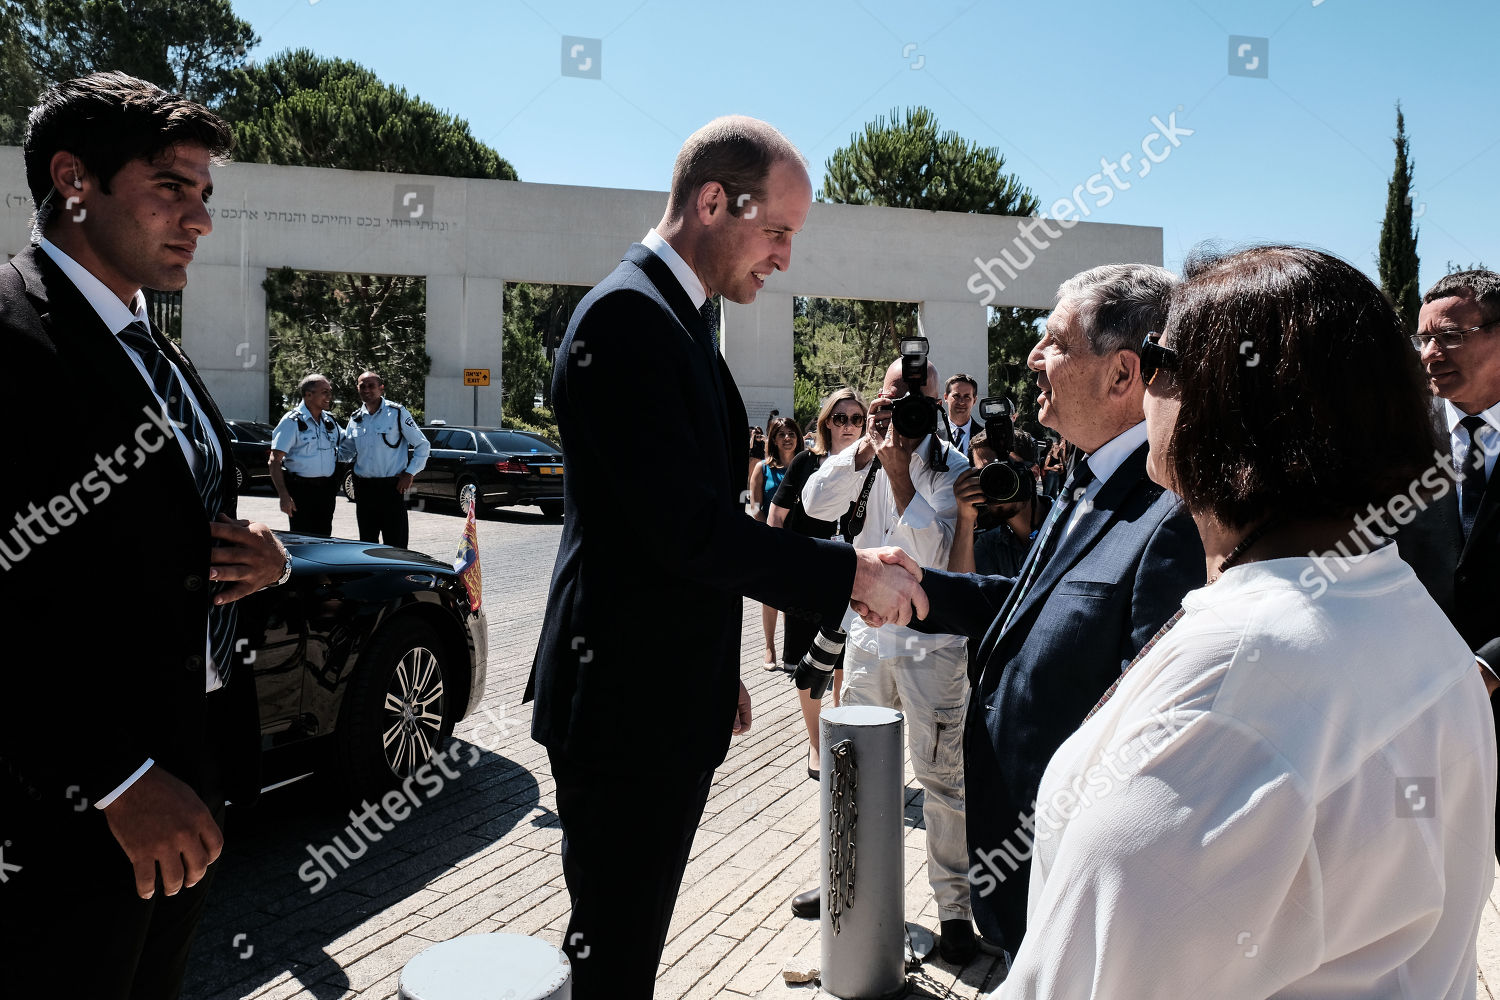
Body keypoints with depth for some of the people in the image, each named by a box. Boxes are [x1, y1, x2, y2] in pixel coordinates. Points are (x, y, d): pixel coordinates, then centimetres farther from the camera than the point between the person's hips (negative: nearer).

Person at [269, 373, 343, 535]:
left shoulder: (329, 420, 11)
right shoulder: (292, 421, -8)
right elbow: (275, 462, -12)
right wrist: (284, 496, -21)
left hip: (326, 490, 6)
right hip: (301, 490, -6)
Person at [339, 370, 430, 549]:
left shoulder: (397, 412, -3)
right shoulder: (356, 419, 11)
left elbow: (422, 445, 0)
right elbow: (346, 453, 18)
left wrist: (409, 473, -6)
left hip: (392, 486, -5)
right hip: (363, 486, 5)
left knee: (395, 545, -5)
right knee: (367, 542, 14)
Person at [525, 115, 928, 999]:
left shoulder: (677, 319, 14)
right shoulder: (628, 314, -18)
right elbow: (685, 527, -25)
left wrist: (718, 670, 22)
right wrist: (849, 572, -16)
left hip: (673, 702, 10)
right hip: (628, 705, -10)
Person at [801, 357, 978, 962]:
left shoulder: (952, 468, -6)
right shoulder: (865, 456, 6)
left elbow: (933, 552, -17)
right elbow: (816, 504, -9)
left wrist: (898, 471, -19)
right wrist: (868, 445, -14)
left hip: (932, 643, -4)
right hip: (867, 633, 5)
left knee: (941, 775, 1)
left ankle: (954, 904, 16)